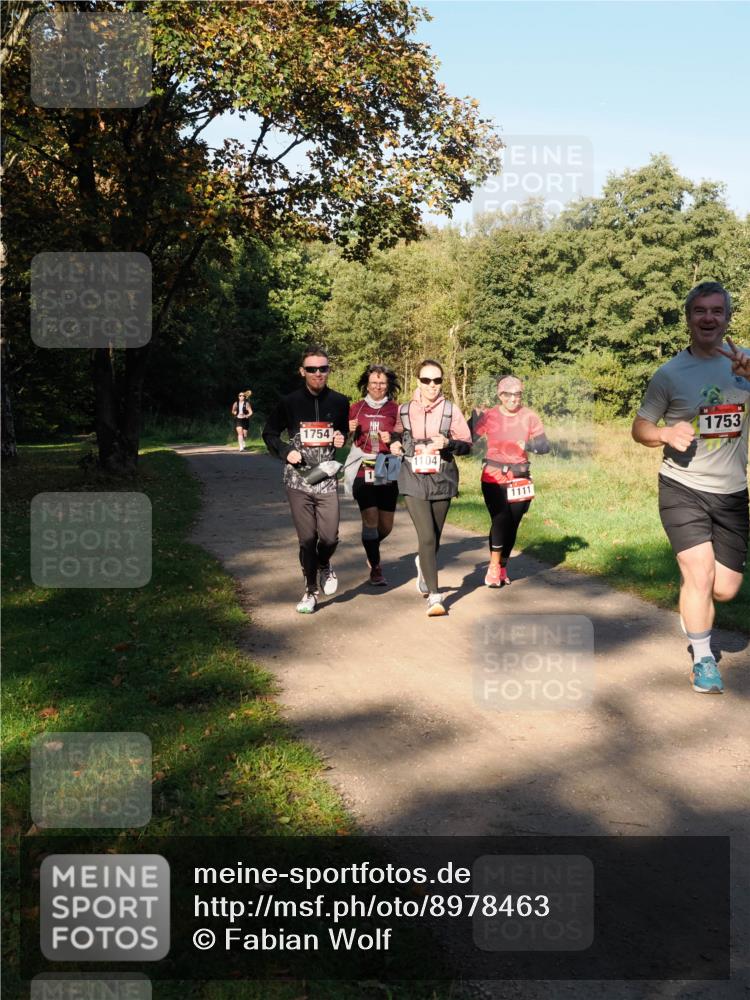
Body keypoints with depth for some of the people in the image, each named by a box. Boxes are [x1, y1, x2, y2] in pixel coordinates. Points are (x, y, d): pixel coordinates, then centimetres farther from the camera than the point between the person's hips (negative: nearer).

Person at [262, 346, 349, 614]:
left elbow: (348, 432, 20)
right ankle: (310, 591, 20)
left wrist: (343, 440, -3)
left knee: (329, 538, -6)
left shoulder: (339, 402, 5)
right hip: (298, 481, -1)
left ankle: (324, 565, 30)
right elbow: (269, 433, 11)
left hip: (327, 481, 1)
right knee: (307, 539, 1)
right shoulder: (289, 402, 0)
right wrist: (285, 452, -6)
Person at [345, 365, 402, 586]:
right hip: (363, 472, -1)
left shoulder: (395, 409, 3)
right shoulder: (356, 408, 5)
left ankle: (371, 548, 38)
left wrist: (392, 440, -13)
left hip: (388, 473, 1)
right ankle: (375, 568, 7)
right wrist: (350, 431, -7)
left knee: (386, 526, 6)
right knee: (370, 521, -9)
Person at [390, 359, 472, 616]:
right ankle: (434, 597, -6)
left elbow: (467, 444, 2)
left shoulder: (451, 410, 0)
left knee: (434, 537, 13)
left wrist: (448, 443, -18)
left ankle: (423, 565, 47)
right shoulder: (404, 410, 4)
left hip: (442, 480, 1)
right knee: (427, 537, -12)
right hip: (414, 480, -1)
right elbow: (396, 437, 22)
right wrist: (395, 445, -1)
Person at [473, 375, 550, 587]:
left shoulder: (529, 417, -2)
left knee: (512, 523, 6)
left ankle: (502, 566, 22)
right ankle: (494, 566, -2)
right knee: (500, 519, -15)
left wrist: (528, 445, -23)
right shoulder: (489, 416, -5)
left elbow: (545, 446, -4)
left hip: (519, 478, 2)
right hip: (493, 476, -2)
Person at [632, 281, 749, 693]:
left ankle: (691, 608, 43)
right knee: (700, 575, -11)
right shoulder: (671, 373, -7)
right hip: (683, 489, -3)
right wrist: (667, 433, -22)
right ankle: (703, 659, 10)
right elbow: (640, 428, -1)